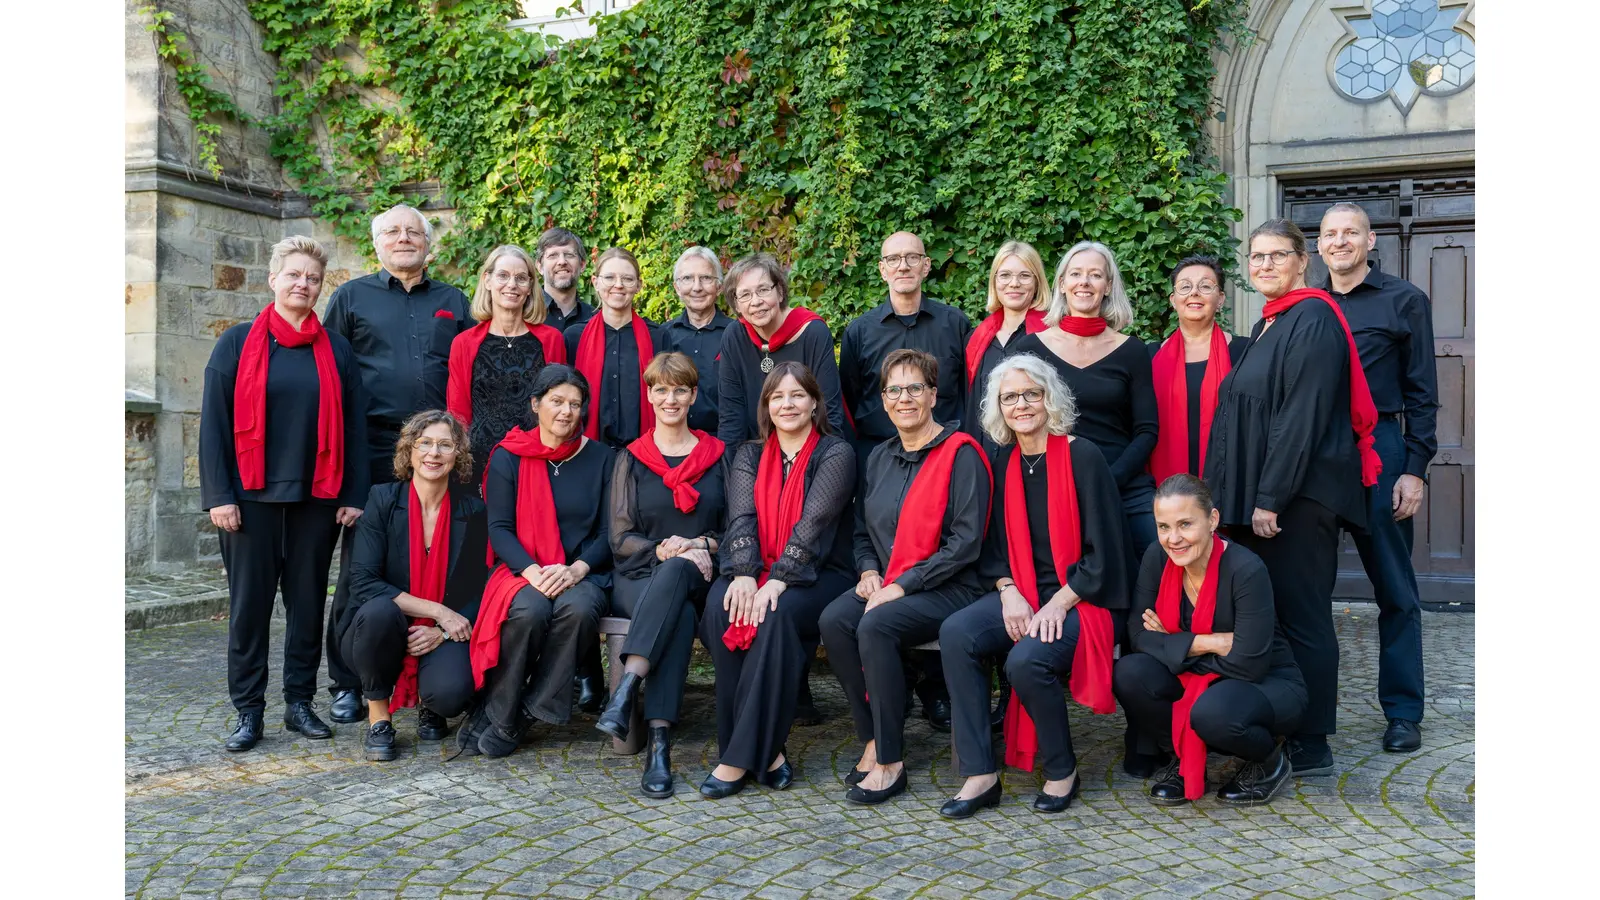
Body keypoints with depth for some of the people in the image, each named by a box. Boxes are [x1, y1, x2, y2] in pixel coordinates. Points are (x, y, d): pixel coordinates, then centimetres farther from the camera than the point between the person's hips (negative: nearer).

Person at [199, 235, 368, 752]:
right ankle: (248, 711, 12)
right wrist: (219, 494, -8)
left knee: (308, 601, 7)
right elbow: (214, 423, 0)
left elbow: (353, 425, 8)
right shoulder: (238, 344, 4)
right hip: (252, 496, -2)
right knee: (249, 602, 3)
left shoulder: (336, 350, 9)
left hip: (316, 497, 2)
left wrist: (353, 495, 0)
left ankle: (300, 702, 19)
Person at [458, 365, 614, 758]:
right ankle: (498, 711, -12)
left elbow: (609, 532, 4)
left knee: (579, 608, -34)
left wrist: (576, 569, -14)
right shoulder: (509, 457, 7)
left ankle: (520, 715, -18)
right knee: (529, 609, -35)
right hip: (522, 570, -1)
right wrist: (533, 571, -19)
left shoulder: (600, 458, 9)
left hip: (582, 574, 1)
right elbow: (499, 528, -1)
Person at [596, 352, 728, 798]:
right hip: (639, 579, 0)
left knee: (677, 571, -39)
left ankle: (627, 688, -49)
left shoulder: (717, 456, 16)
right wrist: (662, 549, -13)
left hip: (698, 577, 0)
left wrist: (703, 547, -10)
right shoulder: (631, 459, 15)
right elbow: (621, 538, 8)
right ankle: (659, 742, -44)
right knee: (679, 616, -37)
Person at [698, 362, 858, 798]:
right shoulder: (750, 455, 13)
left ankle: (742, 757, -28)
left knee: (777, 614, -34)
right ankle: (764, 751, -22)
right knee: (721, 605, -28)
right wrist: (744, 574, -22)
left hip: (817, 574, -3)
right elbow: (741, 517, -3)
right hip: (757, 571, 4)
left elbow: (812, 523, -14)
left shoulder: (835, 453, -1)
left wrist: (777, 581, -26)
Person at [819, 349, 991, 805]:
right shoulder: (879, 458, 15)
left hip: (946, 589, -6)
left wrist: (903, 584, -16)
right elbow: (862, 531, 23)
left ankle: (890, 762, -20)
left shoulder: (960, 454, -6)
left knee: (876, 624, -33)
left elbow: (966, 541, -13)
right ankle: (872, 740, -12)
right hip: (885, 583, 6)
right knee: (834, 619, -24)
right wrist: (869, 571, 1)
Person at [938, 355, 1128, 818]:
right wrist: (1009, 590, -6)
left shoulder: (1082, 457, -9)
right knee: (956, 634, -23)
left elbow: (1102, 549, -10)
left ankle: (1063, 771, -2)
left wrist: (1059, 603, -17)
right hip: (1022, 593, 5)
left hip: (1081, 599, -5)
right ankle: (980, 775, -18)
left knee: (1026, 660, -31)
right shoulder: (1004, 463, 8)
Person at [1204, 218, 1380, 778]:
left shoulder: (1312, 321, -11)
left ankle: (1311, 747, 7)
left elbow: (1302, 417, -18)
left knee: (1301, 616, -3)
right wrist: (1246, 497, 15)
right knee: (1266, 615, 11)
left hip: (1298, 500, -9)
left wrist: (1271, 497, -20)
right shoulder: (1267, 326, 18)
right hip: (1260, 499, 9)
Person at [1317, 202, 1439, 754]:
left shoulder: (1404, 301, 4)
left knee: (1395, 591, 3)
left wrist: (1414, 469, -8)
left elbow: (1421, 393, 0)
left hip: (1377, 452, -3)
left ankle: (1403, 713, 12)